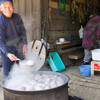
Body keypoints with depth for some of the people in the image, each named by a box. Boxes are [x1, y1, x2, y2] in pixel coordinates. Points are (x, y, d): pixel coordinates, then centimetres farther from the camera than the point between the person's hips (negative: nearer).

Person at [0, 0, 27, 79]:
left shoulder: (17, 17, -5)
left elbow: (23, 31, 6)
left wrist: (25, 44, -3)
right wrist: (8, 53, -34)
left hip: (19, 47, 5)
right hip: (7, 50, -4)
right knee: (7, 73, 1)